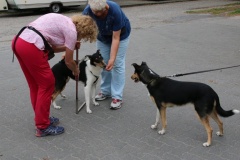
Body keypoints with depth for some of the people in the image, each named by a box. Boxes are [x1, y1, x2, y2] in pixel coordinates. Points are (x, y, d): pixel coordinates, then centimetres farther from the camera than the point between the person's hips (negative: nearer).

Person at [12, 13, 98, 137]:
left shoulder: (65, 22, 22)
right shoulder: (72, 30, -3)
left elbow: (53, 48, 26)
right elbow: (69, 61, 6)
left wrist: (72, 46, 27)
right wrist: (76, 71, 25)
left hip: (18, 41, 10)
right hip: (30, 47, -10)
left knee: (35, 85, 19)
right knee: (47, 84, 3)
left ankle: (41, 118, 33)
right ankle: (43, 127, 12)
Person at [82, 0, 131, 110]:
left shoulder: (115, 11, -38)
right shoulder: (88, 10, -30)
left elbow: (116, 38, -32)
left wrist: (112, 58, -36)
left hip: (120, 34, -4)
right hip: (102, 36, 4)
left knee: (117, 64, -7)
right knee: (103, 63, 5)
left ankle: (117, 97, -3)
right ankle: (106, 91, 19)